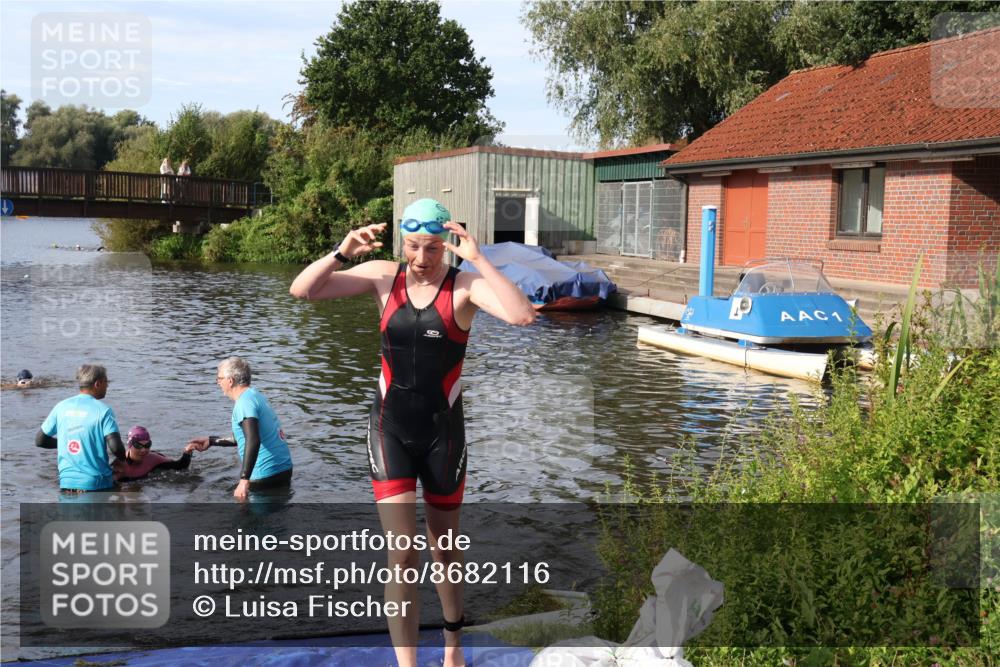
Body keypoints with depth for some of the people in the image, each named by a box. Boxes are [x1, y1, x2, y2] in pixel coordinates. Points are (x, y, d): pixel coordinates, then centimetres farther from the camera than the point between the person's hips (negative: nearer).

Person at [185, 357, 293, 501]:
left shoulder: (244, 402, -16)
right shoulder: (257, 395, 15)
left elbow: (253, 441, -31)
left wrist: (244, 480, -36)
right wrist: (211, 441, 31)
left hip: (266, 475, -9)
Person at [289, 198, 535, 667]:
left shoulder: (465, 285, -11)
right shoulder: (383, 276, -4)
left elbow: (522, 316, -29)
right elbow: (301, 291, -7)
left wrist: (478, 259, -31)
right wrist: (342, 254, -22)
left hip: (444, 432, 0)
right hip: (390, 430, 0)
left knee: (444, 548, 18)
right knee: (402, 557, -8)